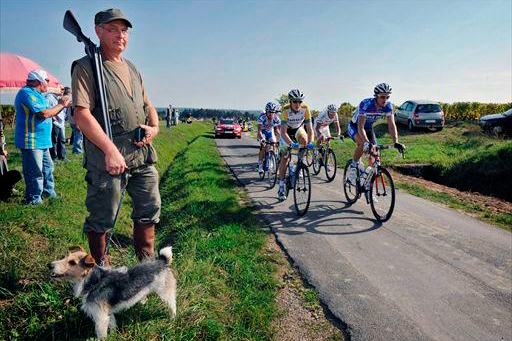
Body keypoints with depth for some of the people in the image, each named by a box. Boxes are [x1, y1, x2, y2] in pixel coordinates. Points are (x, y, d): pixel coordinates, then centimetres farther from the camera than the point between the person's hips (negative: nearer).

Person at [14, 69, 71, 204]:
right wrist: (61, 105, -10)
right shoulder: (27, 93, -15)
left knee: (48, 167, 19)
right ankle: (34, 200, 6)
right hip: (32, 141, -11)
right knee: (35, 173, -4)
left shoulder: (36, 94, 18)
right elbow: (44, 114, -23)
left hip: (42, 141, 11)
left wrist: (62, 105, 10)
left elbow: (48, 114, 20)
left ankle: (49, 192, 32)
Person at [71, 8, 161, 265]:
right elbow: (82, 115, -16)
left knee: (149, 210, 15)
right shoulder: (86, 67, -5)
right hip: (108, 159, -7)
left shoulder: (132, 69, 18)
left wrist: (154, 127, 3)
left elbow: (147, 105, 25)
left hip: (143, 156, 8)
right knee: (102, 220, 4)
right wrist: (110, 150, -22)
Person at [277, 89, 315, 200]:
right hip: (287, 130, -2)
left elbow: (310, 129, -28)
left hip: (299, 128, 2)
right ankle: (281, 186, 0)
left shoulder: (305, 108, -28)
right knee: (285, 157, -9)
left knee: (304, 140, -32)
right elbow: (283, 132, -38)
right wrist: (291, 143, -54)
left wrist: (311, 142, -45)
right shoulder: (285, 110, -33)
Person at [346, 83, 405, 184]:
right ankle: (353, 166, -13)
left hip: (369, 128, 5)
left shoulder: (388, 106, -20)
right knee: (363, 144, -34)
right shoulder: (366, 104, -35)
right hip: (354, 126, -5)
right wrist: (367, 143, -55)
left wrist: (396, 142, -35)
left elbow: (391, 125, -21)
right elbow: (360, 127, -41)